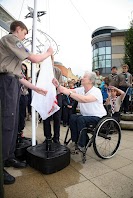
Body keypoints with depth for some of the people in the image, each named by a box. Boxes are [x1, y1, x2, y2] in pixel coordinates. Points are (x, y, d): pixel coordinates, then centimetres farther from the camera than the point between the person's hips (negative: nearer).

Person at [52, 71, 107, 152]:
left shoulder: (96, 91, -19)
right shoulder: (81, 89, 2)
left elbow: (84, 99, -38)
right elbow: (68, 90, -9)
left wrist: (69, 93, -42)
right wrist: (58, 85, -25)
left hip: (98, 117, -6)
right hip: (86, 115, 7)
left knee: (81, 119, -29)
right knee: (72, 117, -18)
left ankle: (82, 145, -10)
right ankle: (75, 141, -2)